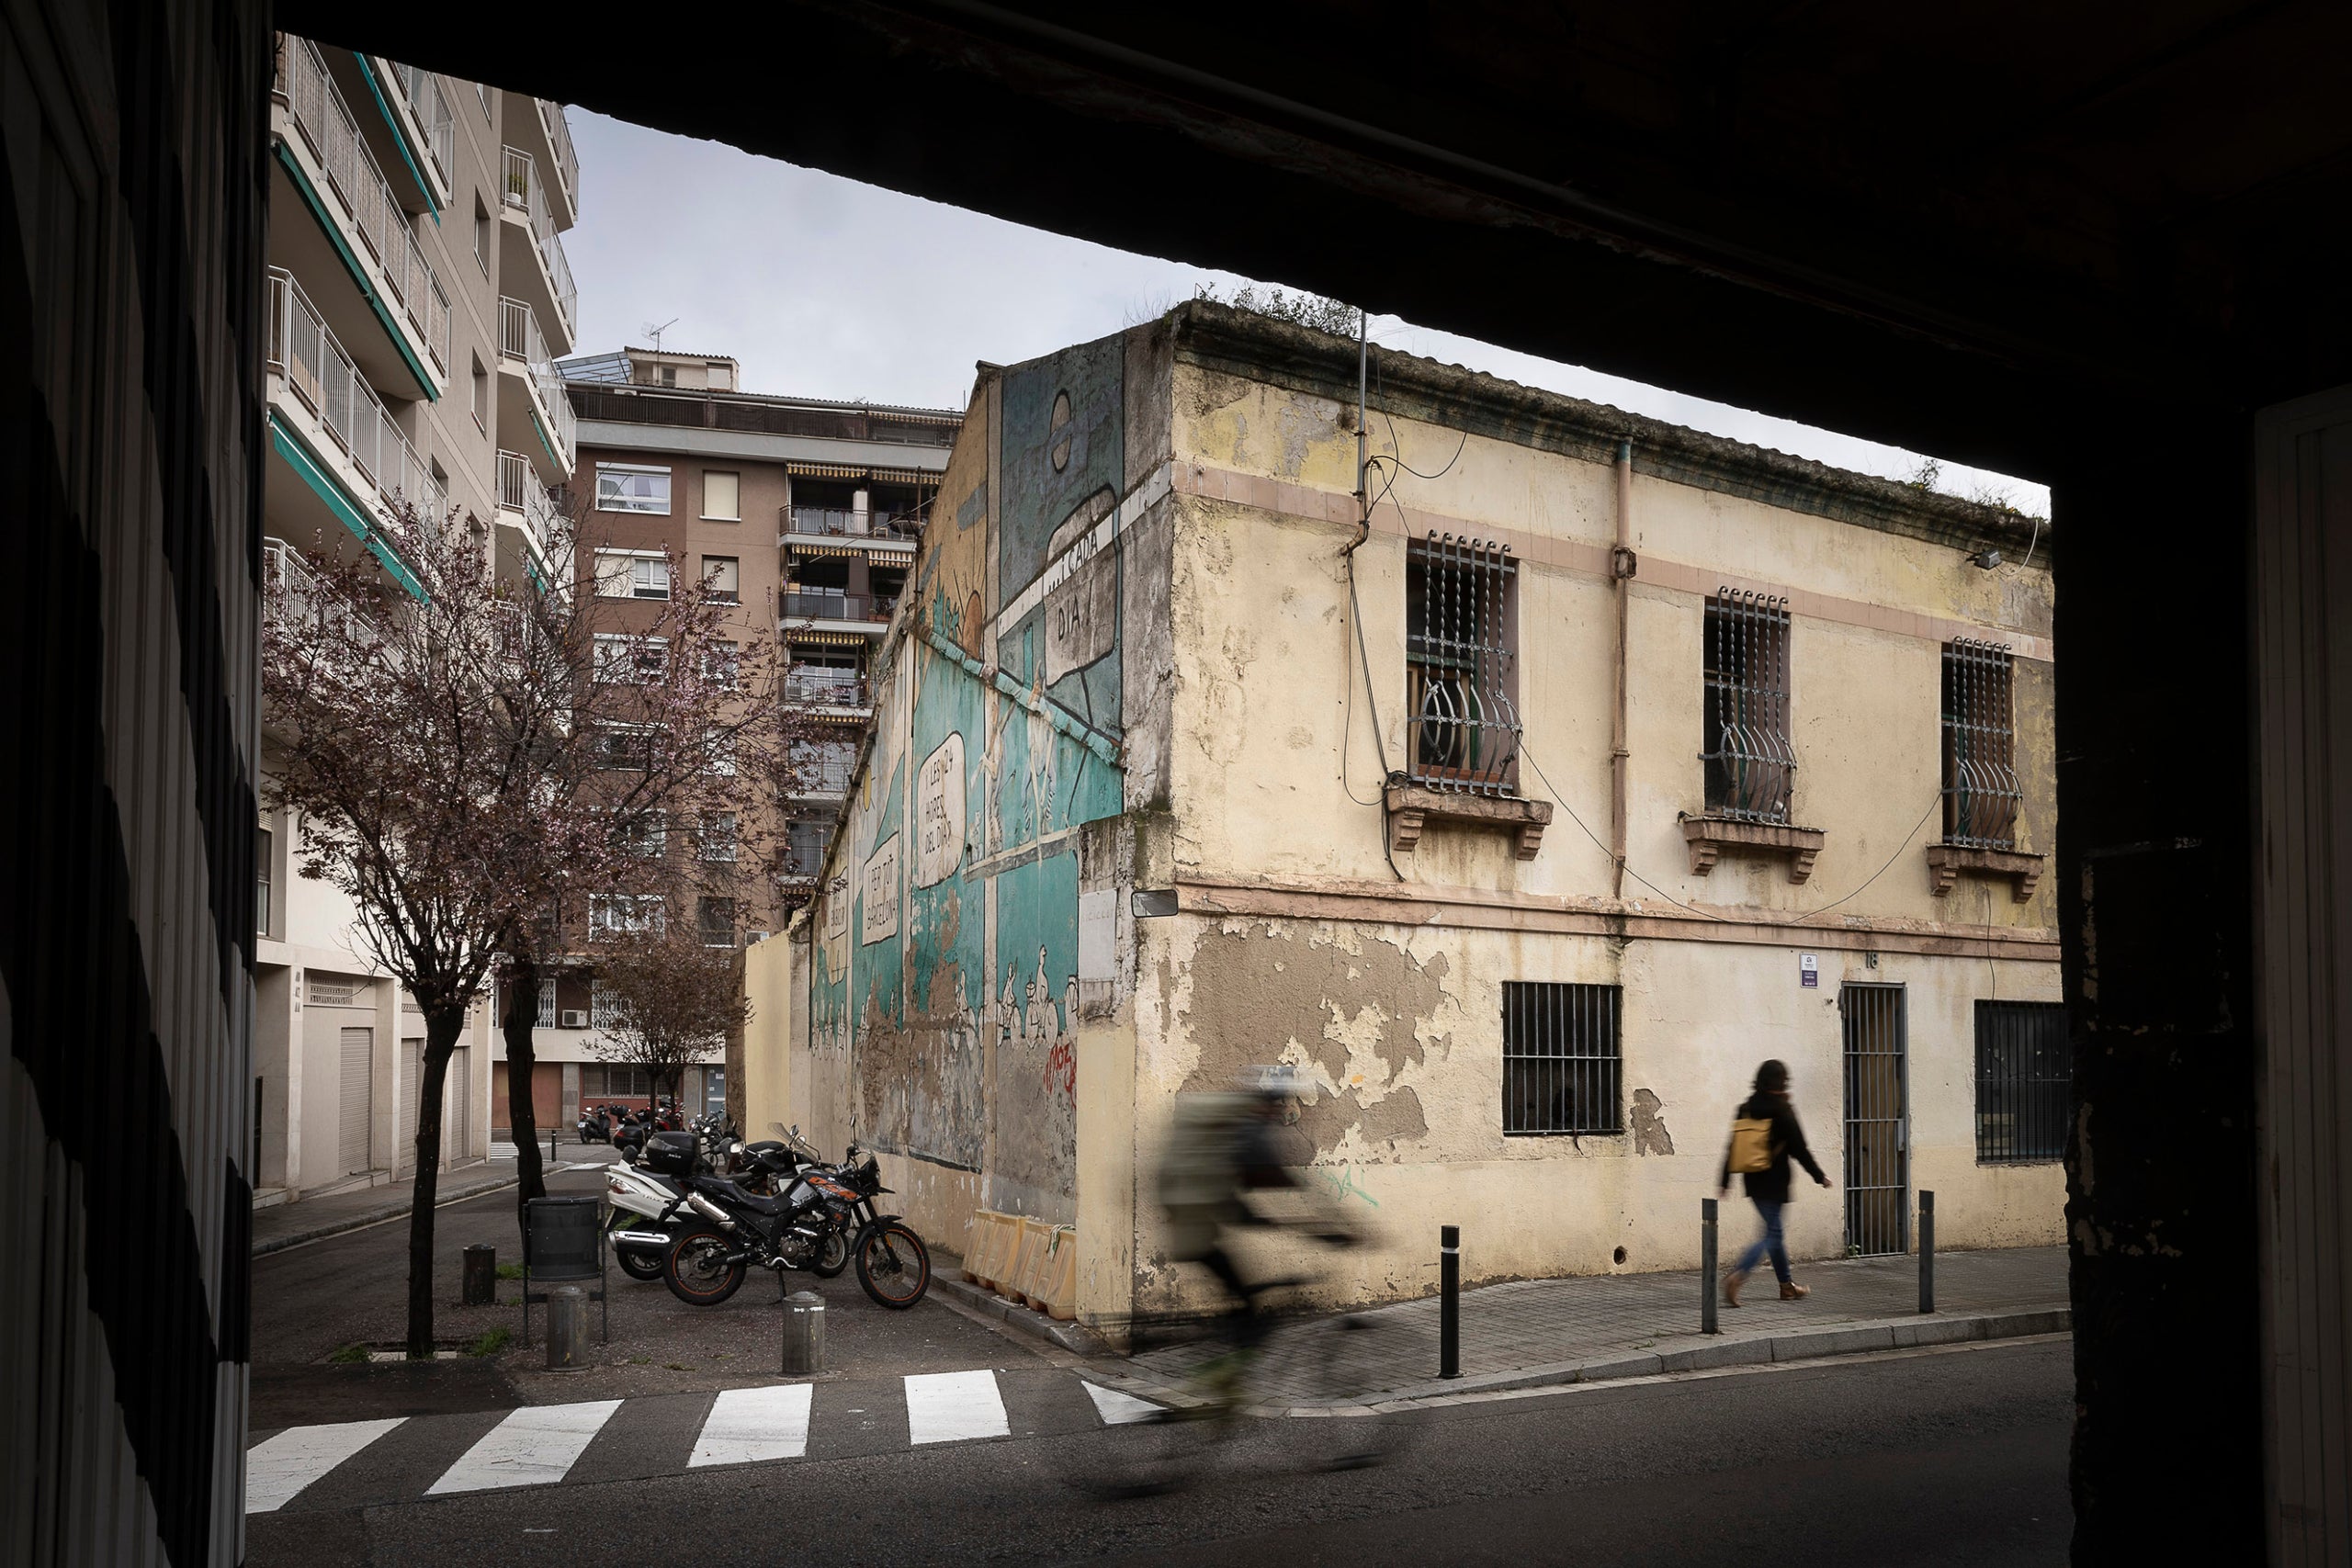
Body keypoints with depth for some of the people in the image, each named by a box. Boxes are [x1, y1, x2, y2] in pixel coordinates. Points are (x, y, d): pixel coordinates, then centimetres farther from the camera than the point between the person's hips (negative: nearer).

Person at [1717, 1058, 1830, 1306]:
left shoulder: (1747, 1108, 6)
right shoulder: (1782, 1110, -12)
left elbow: (1732, 1147, 7)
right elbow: (1799, 1148, -10)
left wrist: (1724, 1180, 12)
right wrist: (1819, 1176, 1)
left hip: (1754, 1181, 7)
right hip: (1774, 1182, -7)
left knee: (1774, 1230, 18)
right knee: (1771, 1234, -4)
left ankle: (1787, 1285, 27)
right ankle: (1737, 1275, -22)